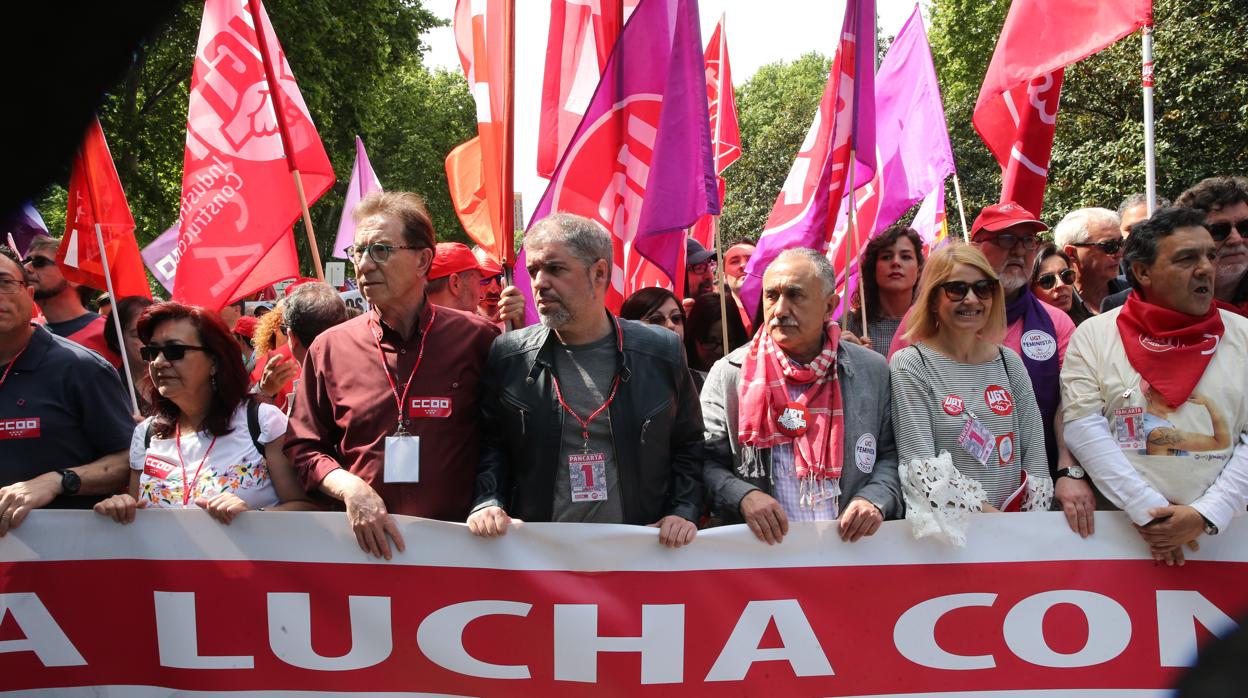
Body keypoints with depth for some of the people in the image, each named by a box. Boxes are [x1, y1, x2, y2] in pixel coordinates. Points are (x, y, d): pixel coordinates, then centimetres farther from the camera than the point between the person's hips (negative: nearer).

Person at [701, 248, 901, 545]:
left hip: (849, 543, 2)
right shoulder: (728, 373, 3)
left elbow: (892, 453, 11)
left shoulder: (874, 370, 7)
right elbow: (707, 461, 2)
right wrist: (743, 496, -15)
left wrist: (876, 500, -6)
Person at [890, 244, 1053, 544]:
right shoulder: (910, 365, -4)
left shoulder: (1009, 362, 10)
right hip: (945, 525, -3)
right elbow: (921, 466, -10)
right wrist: (987, 513, -12)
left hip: (1015, 525, 3)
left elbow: (1034, 449, 11)